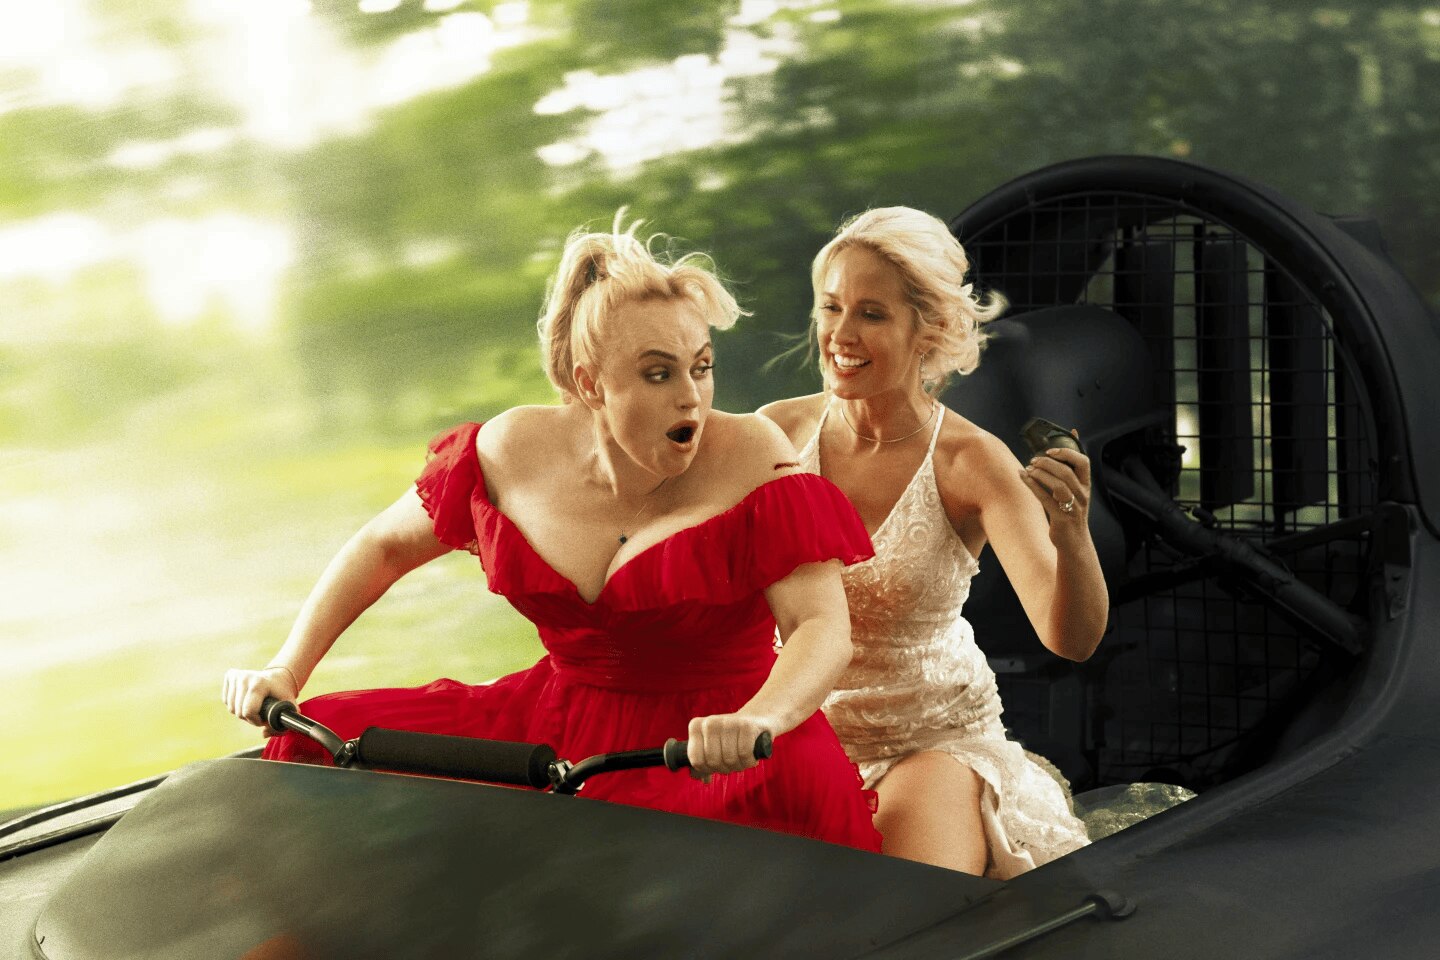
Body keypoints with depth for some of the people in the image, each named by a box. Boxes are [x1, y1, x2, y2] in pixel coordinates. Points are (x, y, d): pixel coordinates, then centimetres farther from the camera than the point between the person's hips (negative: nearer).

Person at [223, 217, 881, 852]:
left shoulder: (752, 459, -12)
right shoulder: (517, 450, -2)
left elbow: (823, 625, -21)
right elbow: (383, 546, 14)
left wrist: (757, 721, -43)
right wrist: (284, 671, 4)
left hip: (700, 754, -4)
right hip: (549, 726, 4)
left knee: (804, 784, -40)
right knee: (319, 742, -5)